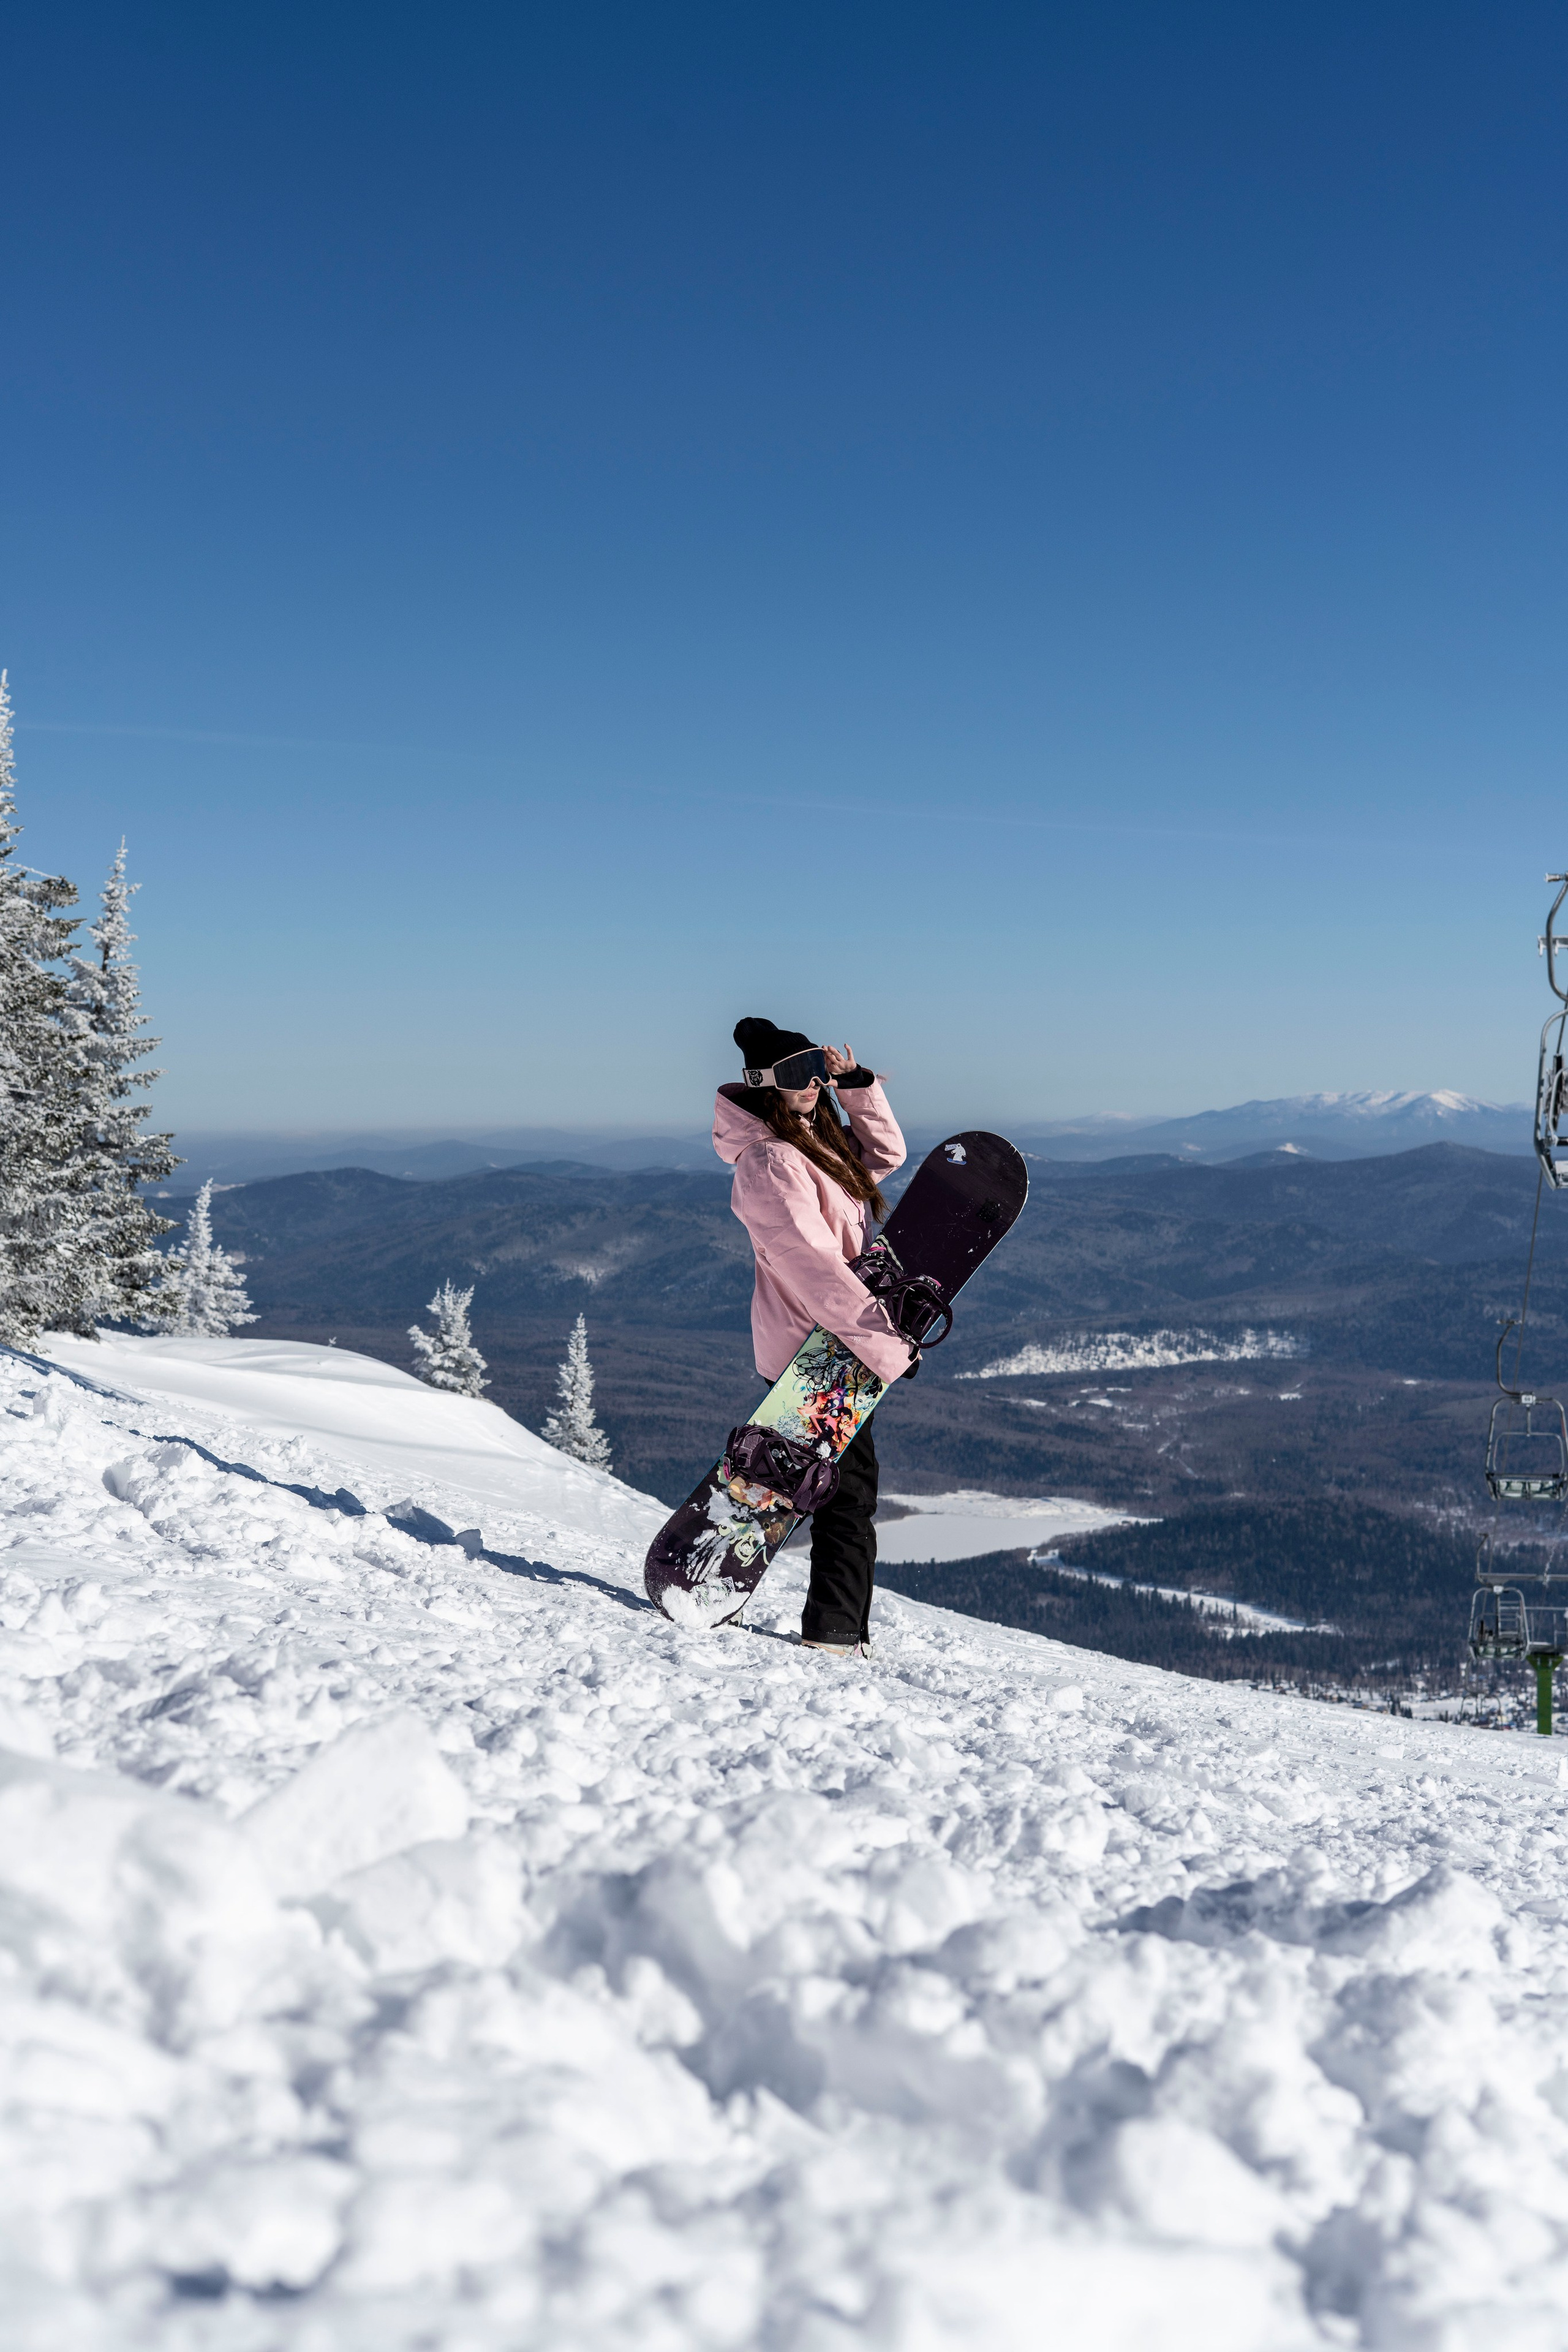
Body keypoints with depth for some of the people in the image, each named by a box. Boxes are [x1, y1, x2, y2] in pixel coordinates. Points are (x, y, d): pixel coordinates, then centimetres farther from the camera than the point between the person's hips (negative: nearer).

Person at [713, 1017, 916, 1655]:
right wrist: (888, 1344, -24)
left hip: (840, 1338, 10)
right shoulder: (769, 1163, -20)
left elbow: (885, 1155, 23)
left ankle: (842, 1626, 25)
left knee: (846, 1483, 16)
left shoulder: (821, 1139, 10)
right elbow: (815, 1269, -25)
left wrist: (857, 1086, 7)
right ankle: (835, 1631, 3)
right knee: (850, 1487, -4)